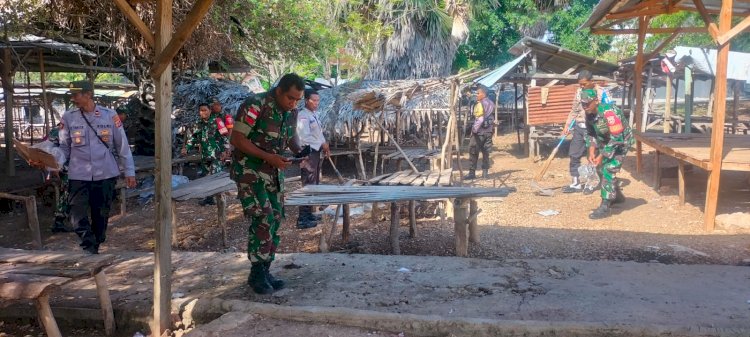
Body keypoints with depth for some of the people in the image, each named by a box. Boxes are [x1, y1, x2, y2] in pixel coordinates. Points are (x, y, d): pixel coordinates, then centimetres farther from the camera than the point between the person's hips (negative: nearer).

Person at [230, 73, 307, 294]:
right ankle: (257, 274, -1)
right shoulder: (254, 106, -21)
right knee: (262, 220, -14)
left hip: (274, 172, 7)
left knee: (275, 220, 6)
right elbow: (237, 139, -21)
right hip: (250, 170, -7)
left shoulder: (291, 111, 1)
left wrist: (299, 151, -5)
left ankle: (265, 270, 17)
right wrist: (269, 157, -27)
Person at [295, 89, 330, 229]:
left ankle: (308, 214, 25)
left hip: (315, 152, 10)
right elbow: (305, 137, -24)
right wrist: (322, 143, -16)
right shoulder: (303, 116, -15)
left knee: (314, 185, 15)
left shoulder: (314, 115, 16)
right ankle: (302, 219, -7)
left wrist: (325, 146, 6)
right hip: (308, 153, -10)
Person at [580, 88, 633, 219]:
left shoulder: (608, 113, -34)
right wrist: (591, 150, -9)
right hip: (606, 141, 9)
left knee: (608, 169, -17)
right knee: (601, 168, 16)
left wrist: (602, 155, -30)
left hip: (621, 141, -9)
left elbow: (616, 138, -33)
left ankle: (605, 207, -14)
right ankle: (617, 196, 39)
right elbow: (590, 133, 4)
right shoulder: (589, 113, -10)